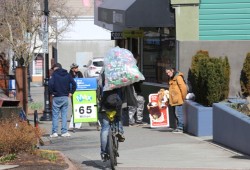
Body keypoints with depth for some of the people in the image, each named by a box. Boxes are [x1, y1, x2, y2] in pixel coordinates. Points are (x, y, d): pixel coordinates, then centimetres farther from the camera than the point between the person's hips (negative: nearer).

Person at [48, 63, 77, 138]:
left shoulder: (54, 74, -5)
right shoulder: (67, 75, 7)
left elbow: (50, 84, -20)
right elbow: (74, 84, 2)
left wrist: (51, 92, -7)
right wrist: (71, 92, 9)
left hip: (57, 98, -3)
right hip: (65, 98, 4)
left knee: (55, 115, 2)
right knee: (64, 115, 8)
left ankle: (54, 132, -1)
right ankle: (64, 132, 4)